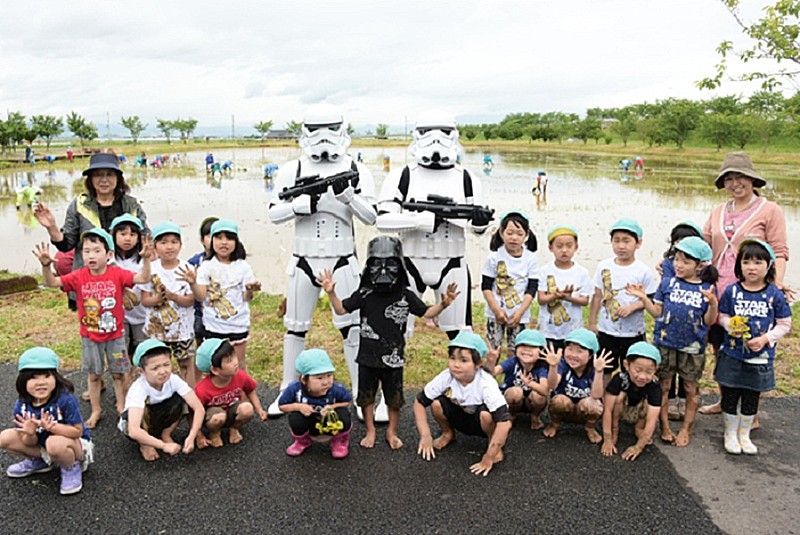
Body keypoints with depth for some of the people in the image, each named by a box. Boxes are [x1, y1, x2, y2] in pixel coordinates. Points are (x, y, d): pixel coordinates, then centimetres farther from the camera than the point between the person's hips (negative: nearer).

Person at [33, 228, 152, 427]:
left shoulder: (117, 273, -13)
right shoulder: (79, 277, -9)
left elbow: (143, 278, -22)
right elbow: (51, 282, -13)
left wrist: (145, 259, -39)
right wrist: (46, 265, -32)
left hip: (115, 334, -1)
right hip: (90, 337, 1)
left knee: (119, 373, 11)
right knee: (94, 374, 13)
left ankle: (122, 407, 29)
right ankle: (96, 411, 29)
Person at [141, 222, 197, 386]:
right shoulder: (151, 269, -4)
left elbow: (190, 301, -12)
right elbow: (145, 300, -5)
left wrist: (173, 296, -29)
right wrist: (158, 298, -25)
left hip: (182, 327, -1)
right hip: (156, 327, 2)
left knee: (186, 363, 9)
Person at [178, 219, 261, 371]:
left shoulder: (242, 267, -4)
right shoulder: (206, 267, -4)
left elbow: (246, 298, -4)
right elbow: (201, 296, -11)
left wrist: (250, 290, -26)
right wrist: (192, 283, -29)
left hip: (238, 324, 0)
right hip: (213, 325, 0)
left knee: (239, 364, 10)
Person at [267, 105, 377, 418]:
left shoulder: (356, 171, 1)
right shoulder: (292, 170, 3)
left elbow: (371, 217, -4)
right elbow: (274, 213, 0)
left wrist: (347, 195, -19)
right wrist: (300, 205, -17)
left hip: (343, 260, -1)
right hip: (304, 259, 1)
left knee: (352, 328, 2)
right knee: (295, 327, 12)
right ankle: (287, 392, 28)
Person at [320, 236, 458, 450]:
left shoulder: (405, 296, -5)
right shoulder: (364, 294, -5)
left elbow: (426, 313, 4)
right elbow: (341, 309, 2)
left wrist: (443, 304, -12)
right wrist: (331, 293, -12)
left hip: (393, 358, 0)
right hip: (368, 357, 0)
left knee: (394, 398, 12)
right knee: (366, 396, 12)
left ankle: (392, 432, 32)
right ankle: (370, 432, 31)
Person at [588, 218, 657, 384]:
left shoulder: (643, 271, -9)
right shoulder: (604, 266, -1)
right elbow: (598, 296, 5)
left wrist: (633, 306, -22)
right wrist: (592, 322, 6)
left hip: (633, 332, -2)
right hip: (606, 330, 2)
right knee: (604, 371, 13)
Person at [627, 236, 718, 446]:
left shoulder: (707, 290, -2)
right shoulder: (667, 284, 0)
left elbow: (709, 321, -3)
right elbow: (657, 312, 2)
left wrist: (713, 303, -19)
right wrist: (643, 298, -11)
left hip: (693, 346, 0)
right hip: (665, 343, 0)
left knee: (691, 388, 11)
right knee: (663, 385, 9)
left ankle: (686, 429, 27)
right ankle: (665, 427, 23)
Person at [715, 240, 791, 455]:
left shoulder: (775, 295, -7)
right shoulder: (732, 291, -5)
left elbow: (784, 324, -1)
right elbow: (722, 316, 4)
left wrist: (765, 338, -14)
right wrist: (731, 325, -17)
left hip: (760, 357, 0)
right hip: (732, 354, 0)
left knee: (751, 398, 14)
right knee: (730, 396, 10)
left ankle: (744, 434, 33)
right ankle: (730, 434, 28)